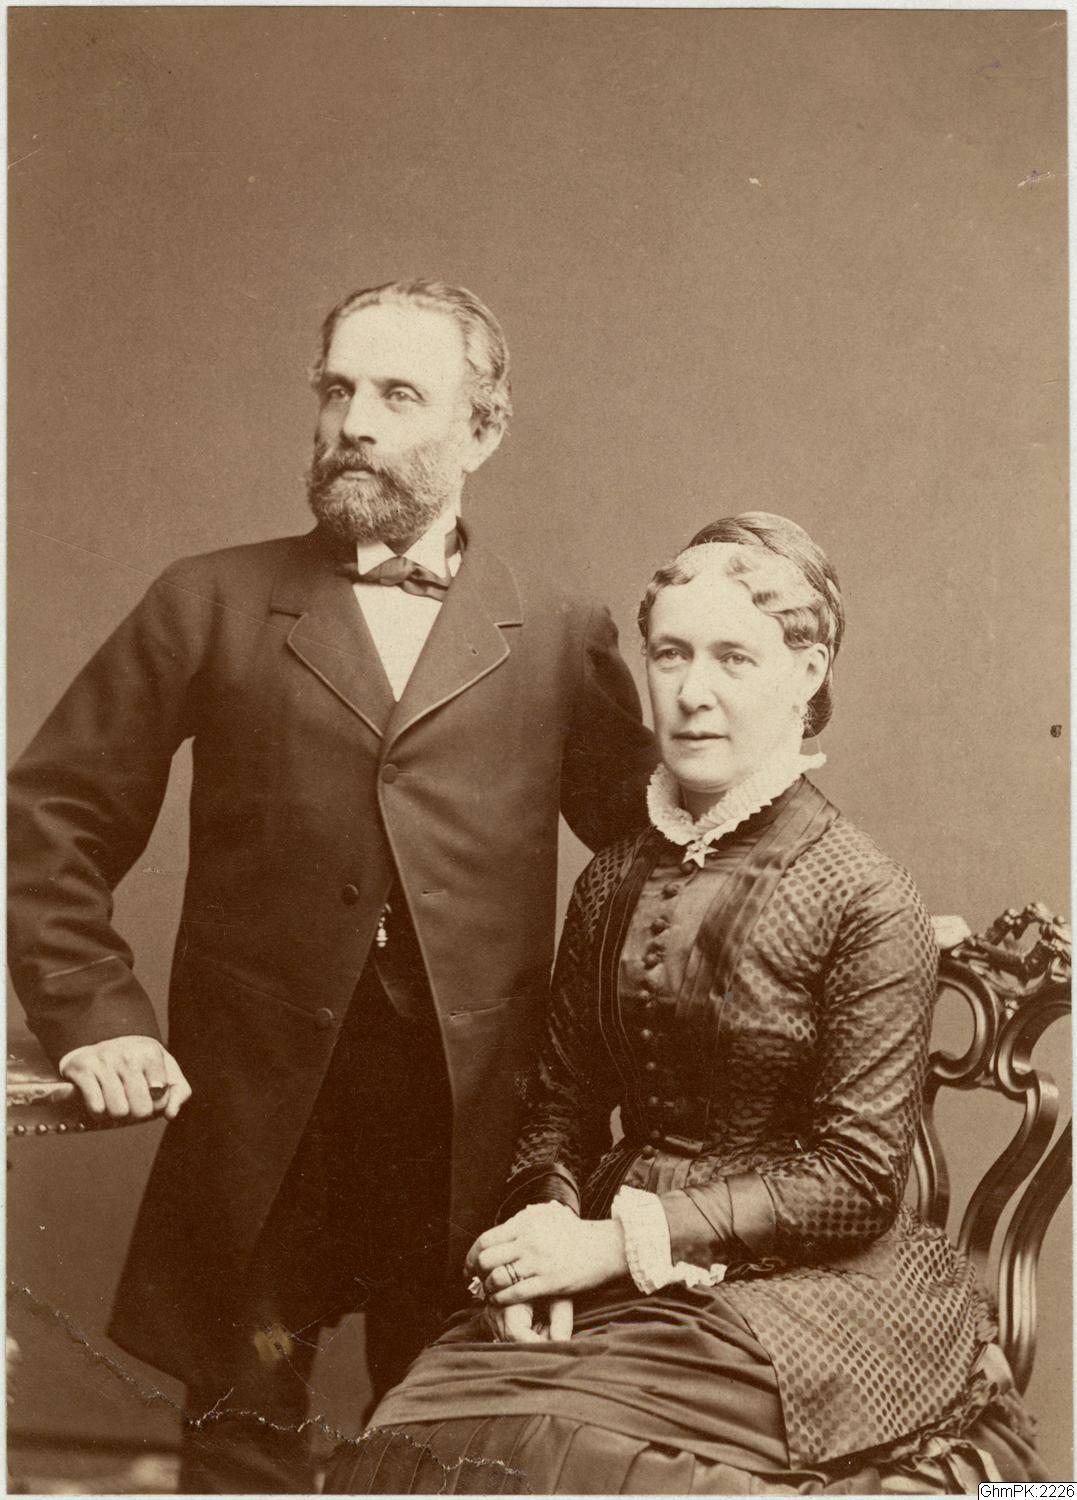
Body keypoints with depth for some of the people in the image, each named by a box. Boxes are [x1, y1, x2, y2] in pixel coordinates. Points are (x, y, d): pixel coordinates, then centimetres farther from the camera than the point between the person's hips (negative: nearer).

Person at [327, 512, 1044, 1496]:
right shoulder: (614, 882, 7)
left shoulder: (866, 901, -11)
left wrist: (624, 1238, -14)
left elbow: (856, 1178, -12)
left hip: (795, 1296, -4)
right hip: (623, 1287, 5)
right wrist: (545, 1226, -8)